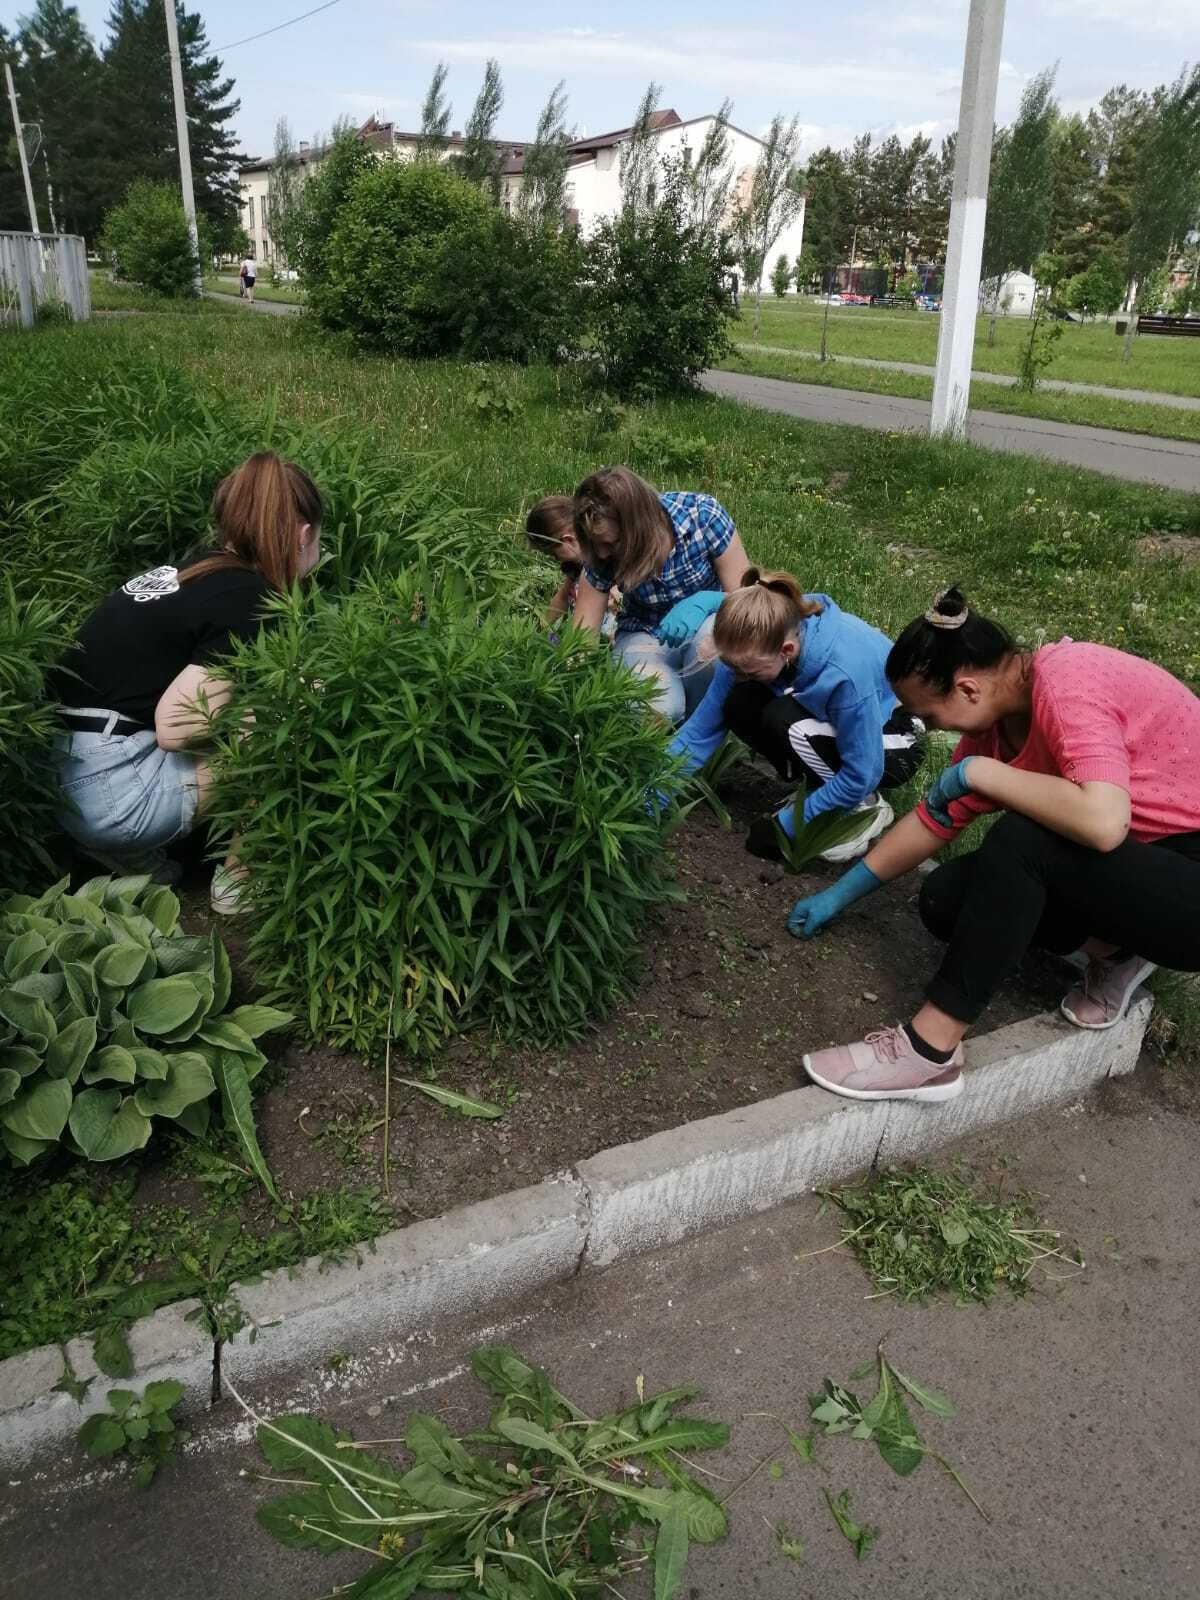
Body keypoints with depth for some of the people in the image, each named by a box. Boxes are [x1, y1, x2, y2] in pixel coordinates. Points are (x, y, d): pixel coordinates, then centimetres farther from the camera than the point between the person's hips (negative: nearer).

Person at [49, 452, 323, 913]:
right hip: (105, 787, -9)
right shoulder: (246, 599, -13)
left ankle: (131, 850, 14)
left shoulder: (198, 567, 12)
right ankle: (238, 881, 8)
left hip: (59, 771, 9)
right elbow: (175, 726, -17)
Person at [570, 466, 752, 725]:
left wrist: (704, 602, -36)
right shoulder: (601, 556, -17)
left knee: (712, 637, -37)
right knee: (659, 707, -33)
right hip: (645, 637, 0)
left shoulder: (703, 515, -23)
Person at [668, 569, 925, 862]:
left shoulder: (844, 672, -39)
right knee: (738, 706, -19)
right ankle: (821, 785, 1)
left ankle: (864, 809, -8)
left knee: (786, 722, -31)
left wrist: (787, 823, -22)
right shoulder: (751, 647, -21)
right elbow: (703, 726, -14)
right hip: (833, 724, 6)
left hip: (894, 743, -6)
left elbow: (861, 777, -28)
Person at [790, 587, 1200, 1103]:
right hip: (1127, 870, 8)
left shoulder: (1068, 683, -24)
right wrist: (840, 894, 15)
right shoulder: (995, 722, 0)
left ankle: (929, 1051, -24)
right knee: (944, 899, -3)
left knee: (1021, 839, -30)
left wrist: (977, 771, -26)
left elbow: (1103, 822, -38)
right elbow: (933, 820, 10)